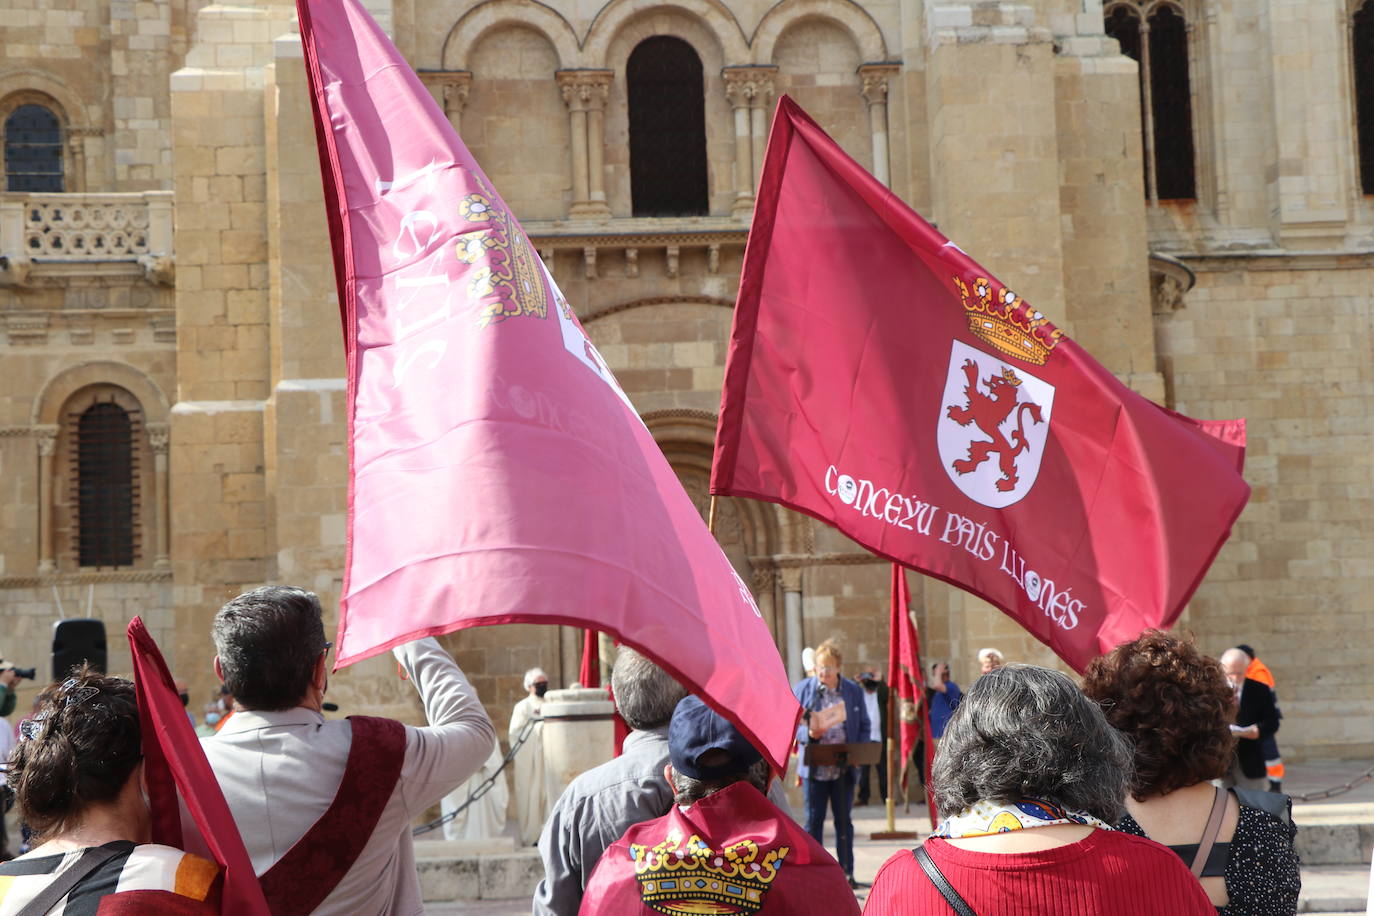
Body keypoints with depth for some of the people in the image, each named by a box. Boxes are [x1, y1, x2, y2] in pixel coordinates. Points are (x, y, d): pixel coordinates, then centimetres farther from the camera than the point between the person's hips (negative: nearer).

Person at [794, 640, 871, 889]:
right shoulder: (803, 689, 1)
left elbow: (864, 726, 9)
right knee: (813, 821, 3)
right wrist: (809, 734, -19)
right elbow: (793, 726, 1)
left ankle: (847, 871, 16)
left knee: (844, 821, 9)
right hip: (814, 768, -1)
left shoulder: (854, 691, 6)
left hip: (845, 768, 1)